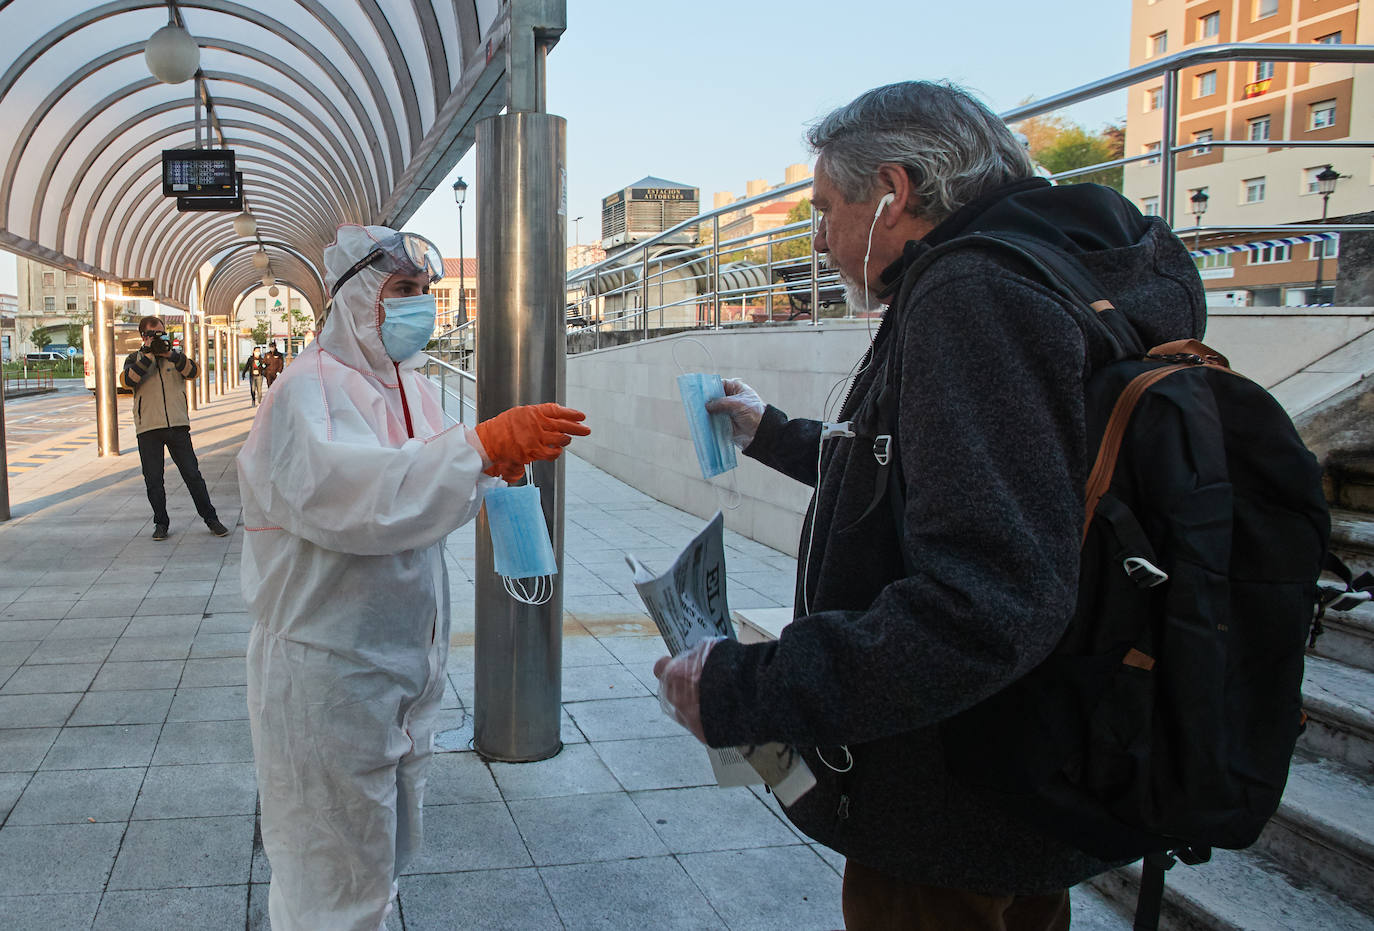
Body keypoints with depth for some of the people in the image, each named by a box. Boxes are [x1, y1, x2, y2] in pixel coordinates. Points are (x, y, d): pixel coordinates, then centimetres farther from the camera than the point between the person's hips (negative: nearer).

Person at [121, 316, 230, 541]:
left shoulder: (176, 356, 12)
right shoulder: (135, 358, 8)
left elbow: (193, 371, -8)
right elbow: (128, 380, -12)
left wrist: (170, 354, -19)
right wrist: (148, 355, -16)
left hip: (178, 426, 1)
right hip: (148, 429, 0)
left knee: (192, 474, 2)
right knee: (153, 480, 4)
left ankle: (210, 518, 10)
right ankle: (161, 523, 16)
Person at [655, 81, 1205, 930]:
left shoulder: (972, 293, -23)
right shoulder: (1021, 277, 12)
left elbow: (986, 603, -35)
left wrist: (748, 690, -30)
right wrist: (776, 435, 35)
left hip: (953, 824, -10)